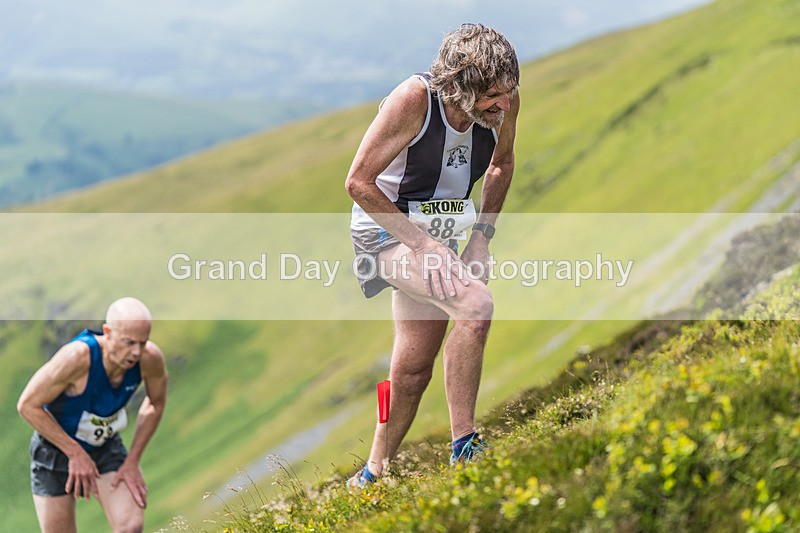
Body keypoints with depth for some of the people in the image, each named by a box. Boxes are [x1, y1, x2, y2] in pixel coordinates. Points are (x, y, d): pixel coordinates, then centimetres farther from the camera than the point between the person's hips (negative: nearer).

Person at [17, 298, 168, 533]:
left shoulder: (150, 359, -22)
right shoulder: (78, 357, -35)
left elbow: (156, 403, 1)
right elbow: (28, 405, -25)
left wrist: (133, 461, -3)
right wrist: (75, 453, -22)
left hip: (107, 445, 3)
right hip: (56, 445, -3)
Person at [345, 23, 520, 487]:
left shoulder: (504, 102, -13)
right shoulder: (414, 99, -29)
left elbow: (502, 164, 10)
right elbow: (359, 182, -23)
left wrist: (482, 235, 1)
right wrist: (423, 245, -24)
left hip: (439, 237, 6)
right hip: (387, 227, -6)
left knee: (413, 371, 10)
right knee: (476, 305, -29)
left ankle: (374, 474, 28)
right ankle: (464, 451, -23)